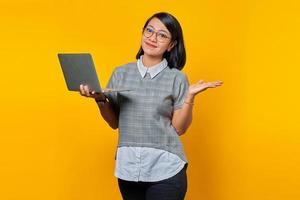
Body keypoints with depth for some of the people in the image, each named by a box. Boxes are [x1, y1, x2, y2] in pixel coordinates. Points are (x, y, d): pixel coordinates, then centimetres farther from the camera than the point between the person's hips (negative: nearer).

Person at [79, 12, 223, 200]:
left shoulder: (177, 78, -3)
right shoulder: (121, 73, 4)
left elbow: (179, 128, -2)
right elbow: (115, 123, 8)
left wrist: (190, 96, -13)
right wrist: (100, 99, -7)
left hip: (165, 169, -3)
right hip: (128, 167, 3)